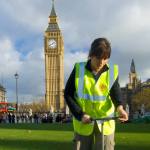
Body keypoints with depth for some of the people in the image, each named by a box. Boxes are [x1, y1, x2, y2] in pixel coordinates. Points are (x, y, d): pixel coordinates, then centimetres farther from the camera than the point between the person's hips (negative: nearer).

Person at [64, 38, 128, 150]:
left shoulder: (113, 71, -7)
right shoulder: (79, 70, -9)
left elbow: (115, 91, -15)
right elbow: (68, 94, -5)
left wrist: (119, 107, -38)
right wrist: (80, 114, -16)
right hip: (83, 121, 0)